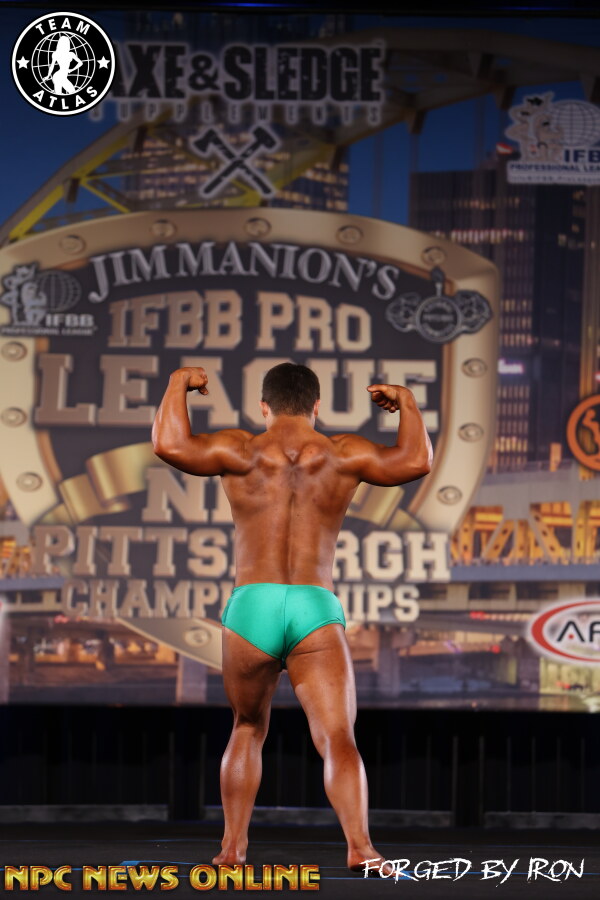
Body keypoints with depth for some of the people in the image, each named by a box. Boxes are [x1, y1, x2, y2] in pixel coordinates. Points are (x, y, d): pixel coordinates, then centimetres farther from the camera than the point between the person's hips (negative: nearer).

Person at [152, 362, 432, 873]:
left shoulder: (241, 451, 4)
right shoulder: (342, 454, 7)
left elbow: (170, 446, -5)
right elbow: (415, 461, 6)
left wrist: (179, 385, 11)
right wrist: (406, 402, 22)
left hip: (252, 606, 1)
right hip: (317, 610, -1)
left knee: (248, 730, 21)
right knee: (338, 737, -9)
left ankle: (233, 847, 20)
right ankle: (359, 846, -27)